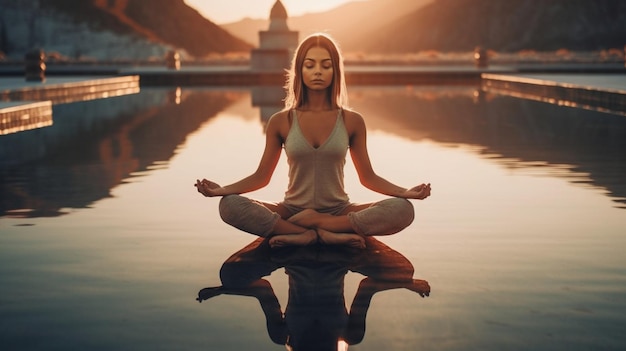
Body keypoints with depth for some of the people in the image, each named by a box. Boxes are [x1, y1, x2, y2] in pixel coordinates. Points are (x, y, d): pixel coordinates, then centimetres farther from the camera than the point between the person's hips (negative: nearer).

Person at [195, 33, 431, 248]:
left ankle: (302, 228, -22)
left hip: (339, 211, 0)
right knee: (229, 206, -27)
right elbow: (261, 176, 5)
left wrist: (405, 192, -12)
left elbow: (367, 176, 6)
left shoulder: (352, 121, 0)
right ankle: (330, 234, -27)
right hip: (292, 210, 0)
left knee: (402, 209, -27)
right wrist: (221, 190, -12)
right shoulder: (281, 122, 0)